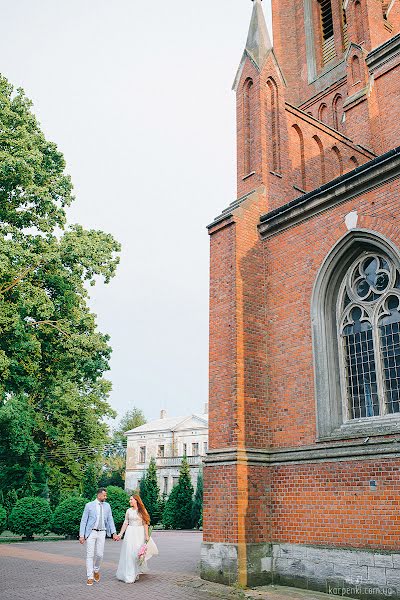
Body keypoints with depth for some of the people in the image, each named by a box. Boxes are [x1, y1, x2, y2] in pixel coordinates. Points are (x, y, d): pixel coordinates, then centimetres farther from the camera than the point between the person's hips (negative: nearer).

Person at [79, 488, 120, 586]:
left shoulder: (107, 506, 9)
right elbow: (83, 521, -2)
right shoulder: (89, 505, -2)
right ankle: (90, 577, 8)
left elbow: (110, 520, 7)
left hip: (101, 533, 3)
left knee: (99, 554, 3)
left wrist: (114, 533, -4)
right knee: (90, 555, -2)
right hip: (91, 532, -3)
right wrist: (81, 535, -8)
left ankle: (96, 570, 31)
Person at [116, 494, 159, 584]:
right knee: (129, 553, -2)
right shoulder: (129, 511, 6)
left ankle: (136, 574, 14)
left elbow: (145, 524, -1)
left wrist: (147, 535, -5)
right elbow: (125, 523, 9)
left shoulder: (142, 511, -1)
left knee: (139, 552, -3)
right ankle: (129, 575, 9)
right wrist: (121, 533, 4)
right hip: (130, 533, 2)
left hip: (140, 533, -2)